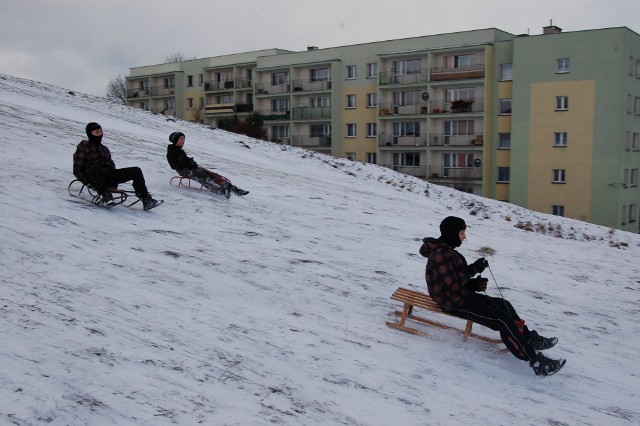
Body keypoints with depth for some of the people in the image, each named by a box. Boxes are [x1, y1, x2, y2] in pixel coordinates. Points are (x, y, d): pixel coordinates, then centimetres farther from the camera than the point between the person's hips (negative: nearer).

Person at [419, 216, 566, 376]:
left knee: (504, 305, 13)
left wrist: (475, 284, 1)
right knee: (502, 319, -15)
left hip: (462, 296, 10)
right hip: (454, 303, -10)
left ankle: (529, 339, 26)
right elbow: (452, 283, -25)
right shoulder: (439, 254, -19)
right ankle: (536, 361, -15)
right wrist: (473, 269, -17)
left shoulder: (446, 251, 13)